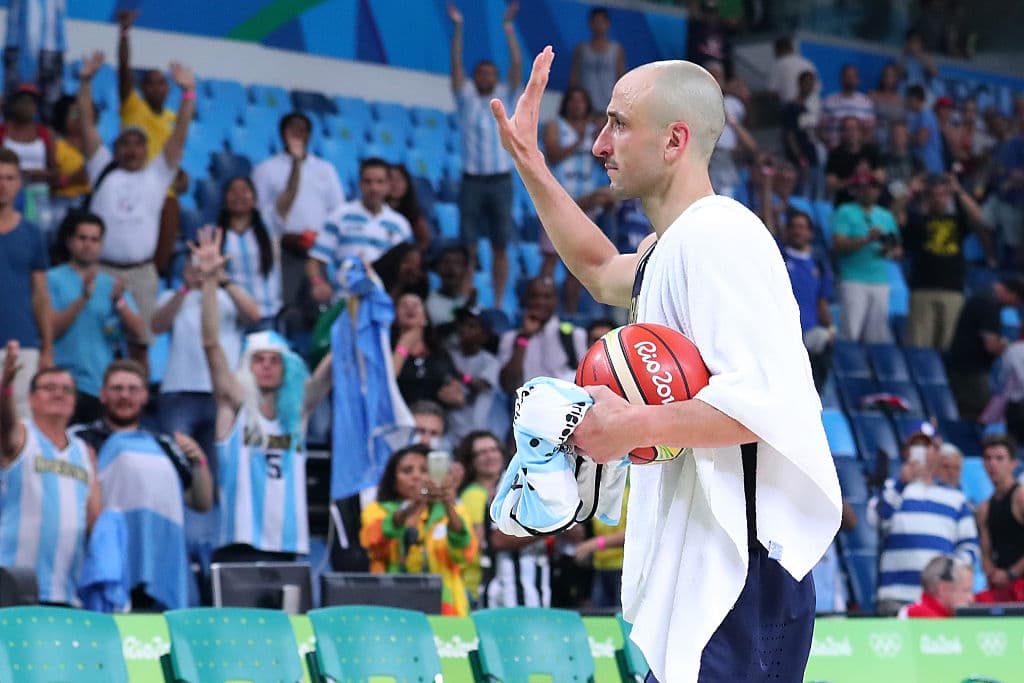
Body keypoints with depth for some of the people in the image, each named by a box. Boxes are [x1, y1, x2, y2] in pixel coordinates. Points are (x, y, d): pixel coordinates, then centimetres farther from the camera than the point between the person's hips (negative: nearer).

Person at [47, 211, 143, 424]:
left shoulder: (112, 285, 14)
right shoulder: (53, 279, 3)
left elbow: (137, 330, 4)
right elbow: (52, 329, -8)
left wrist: (119, 301, -14)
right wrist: (83, 298, -18)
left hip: (103, 387, 4)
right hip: (66, 381, -4)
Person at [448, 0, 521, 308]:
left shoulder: (504, 98, 11)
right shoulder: (466, 98, 9)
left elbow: (517, 65, 1)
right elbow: (456, 65, -1)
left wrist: (508, 29, -8)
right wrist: (458, 29, -10)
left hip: (500, 179, 1)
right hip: (472, 179, -1)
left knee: (500, 246, 1)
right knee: (468, 245, -2)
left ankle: (498, 303, 3)